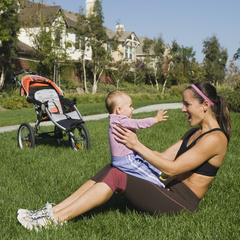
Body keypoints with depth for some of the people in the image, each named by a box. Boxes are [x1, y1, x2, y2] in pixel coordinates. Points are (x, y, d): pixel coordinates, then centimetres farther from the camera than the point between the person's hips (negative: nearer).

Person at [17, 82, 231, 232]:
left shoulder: (215, 138, -15)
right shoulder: (195, 132, 16)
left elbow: (172, 168, -19)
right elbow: (165, 156, 13)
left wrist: (137, 145, -17)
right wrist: (132, 144, 3)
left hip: (182, 203, -9)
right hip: (170, 192, 9)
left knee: (115, 176, -21)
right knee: (109, 170, -6)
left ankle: (56, 219, -20)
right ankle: (53, 210, -11)